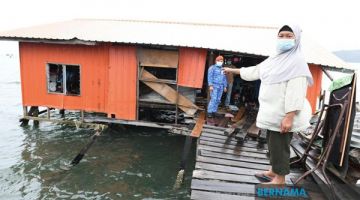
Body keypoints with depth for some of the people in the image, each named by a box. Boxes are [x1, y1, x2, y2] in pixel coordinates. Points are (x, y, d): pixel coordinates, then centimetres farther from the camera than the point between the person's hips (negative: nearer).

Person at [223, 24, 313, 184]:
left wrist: (289, 116, -27)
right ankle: (273, 171, 36)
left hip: (284, 114, -9)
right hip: (273, 111, 9)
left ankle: (280, 178, 17)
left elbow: (296, 91, -22)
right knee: (272, 142, 19)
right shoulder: (275, 59, 13)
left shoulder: (297, 61, -14)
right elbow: (255, 71, 25)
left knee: (279, 145, 1)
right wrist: (233, 70, 32)